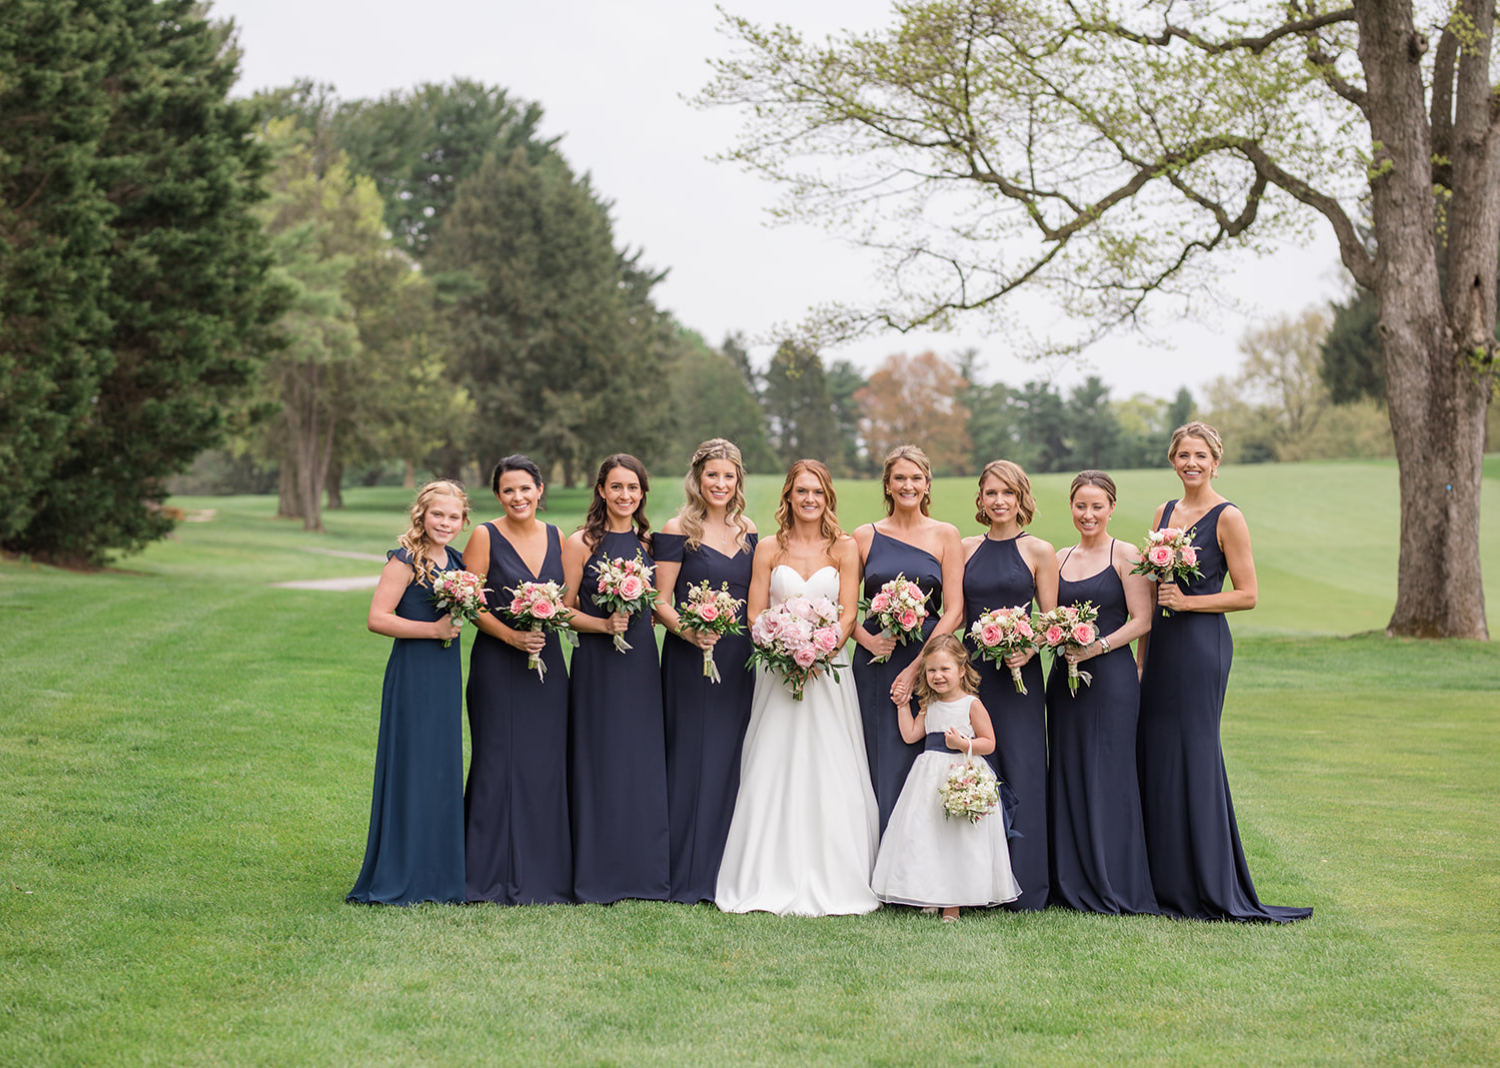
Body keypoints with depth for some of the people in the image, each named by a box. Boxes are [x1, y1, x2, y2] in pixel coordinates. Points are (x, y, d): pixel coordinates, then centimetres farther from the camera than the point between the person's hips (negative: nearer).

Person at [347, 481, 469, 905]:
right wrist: (434, 630, -18)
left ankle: (438, 871, 19)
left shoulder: (455, 561, 12)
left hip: (446, 674, 8)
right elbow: (378, 618, -16)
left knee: (443, 768, 11)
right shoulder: (406, 559, -10)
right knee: (411, 768, -4)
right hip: (411, 674, -8)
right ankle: (400, 877, 3)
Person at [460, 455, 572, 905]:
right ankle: (495, 876, 5)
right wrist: (511, 635, -17)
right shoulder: (485, 537, -4)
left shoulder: (556, 538, 10)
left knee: (547, 765, 4)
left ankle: (545, 874, 13)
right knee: (500, 765, -3)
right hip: (498, 665, -4)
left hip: (547, 664, 4)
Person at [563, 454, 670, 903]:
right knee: (600, 764, -2)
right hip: (597, 664, -4)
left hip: (642, 663, 4)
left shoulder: (648, 543, 10)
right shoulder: (581, 543, -3)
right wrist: (604, 624, -17)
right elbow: (564, 611, -3)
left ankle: (642, 871, 13)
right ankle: (597, 876, 6)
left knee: (643, 763, 5)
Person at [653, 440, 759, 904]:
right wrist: (687, 631, -23)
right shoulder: (677, 531, -3)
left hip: (738, 660, 5)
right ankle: (686, 878, 3)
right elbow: (661, 602, -6)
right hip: (690, 659, -5)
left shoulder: (747, 532, 12)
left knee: (731, 760, 6)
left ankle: (724, 874, 14)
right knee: (690, 758, -4)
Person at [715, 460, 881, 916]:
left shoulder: (844, 548, 5)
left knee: (829, 774, -4)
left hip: (828, 670, -1)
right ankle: (770, 883, 3)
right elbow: (756, 614, 3)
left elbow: (848, 614, 1)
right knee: (772, 772, -3)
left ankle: (830, 884, 2)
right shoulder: (769, 550, 7)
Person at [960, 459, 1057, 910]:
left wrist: (1029, 649, -17)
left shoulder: (1039, 551, 2)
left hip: (1019, 674, -3)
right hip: (971, 671, 3)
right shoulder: (965, 549, 10)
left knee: (1022, 772, -3)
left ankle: (1025, 885, 3)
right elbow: (954, 617, 12)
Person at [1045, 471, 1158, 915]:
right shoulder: (1060, 559, 13)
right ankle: (1073, 883, 14)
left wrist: (1097, 646, -17)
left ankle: (1114, 888, 3)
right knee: (1067, 775, 6)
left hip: (1111, 675, -6)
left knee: (1108, 776, -4)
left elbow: (1141, 620, -8)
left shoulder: (1125, 556, -3)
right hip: (1065, 677, 6)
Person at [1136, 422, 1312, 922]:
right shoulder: (1165, 513, 13)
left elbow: (1247, 594, -9)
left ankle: (1208, 889, 2)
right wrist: (1143, 653, 15)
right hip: (1162, 644, 7)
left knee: (1193, 754, -6)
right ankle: (1164, 881, 16)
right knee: (1153, 753, 7)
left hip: (1202, 644, -7)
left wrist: (1188, 601, -16)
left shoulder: (1227, 518, -7)